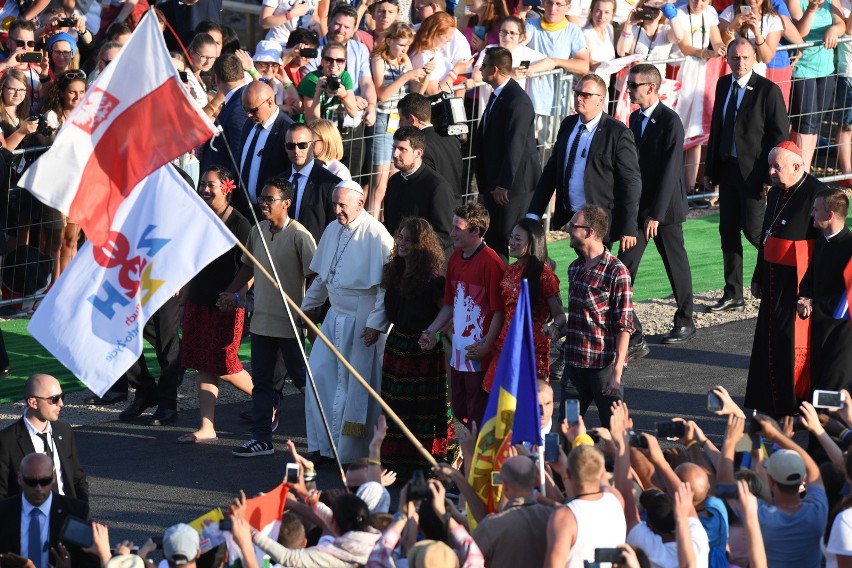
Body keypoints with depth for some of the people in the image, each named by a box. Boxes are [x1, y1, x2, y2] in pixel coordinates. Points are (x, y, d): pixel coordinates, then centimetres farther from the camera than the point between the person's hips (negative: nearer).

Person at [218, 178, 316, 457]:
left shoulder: (299, 236, -14)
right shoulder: (258, 231, 7)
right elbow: (249, 266, 22)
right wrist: (231, 293, 13)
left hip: (290, 324, -7)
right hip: (261, 320, 7)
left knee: (301, 378, 4)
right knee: (261, 381, 8)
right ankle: (261, 439, 12)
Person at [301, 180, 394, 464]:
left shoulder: (376, 236, -14)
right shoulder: (333, 230, 9)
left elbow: (386, 286, -16)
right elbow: (322, 277, 21)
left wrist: (376, 323, -20)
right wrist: (306, 307, 22)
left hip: (362, 321, -8)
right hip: (335, 316, 8)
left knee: (355, 387, -2)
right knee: (319, 377, 6)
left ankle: (350, 452, 8)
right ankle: (323, 446, 16)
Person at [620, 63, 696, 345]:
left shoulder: (670, 121, -17)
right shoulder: (635, 118, 8)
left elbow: (670, 170, -20)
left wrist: (656, 214, -21)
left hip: (665, 206, -7)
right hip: (636, 205, 7)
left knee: (676, 263, 7)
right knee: (625, 262, -1)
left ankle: (685, 322, 19)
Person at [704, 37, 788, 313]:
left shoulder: (768, 90, -12)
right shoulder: (723, 85, 8)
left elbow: (780, 137, -11)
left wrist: (772, 178, -15)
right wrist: (710, 170, 13)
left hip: (754, 172, -6)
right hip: (727, 168, 6)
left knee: (753, 229, -7)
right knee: (728, 231, 8)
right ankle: (733, 296, 15)